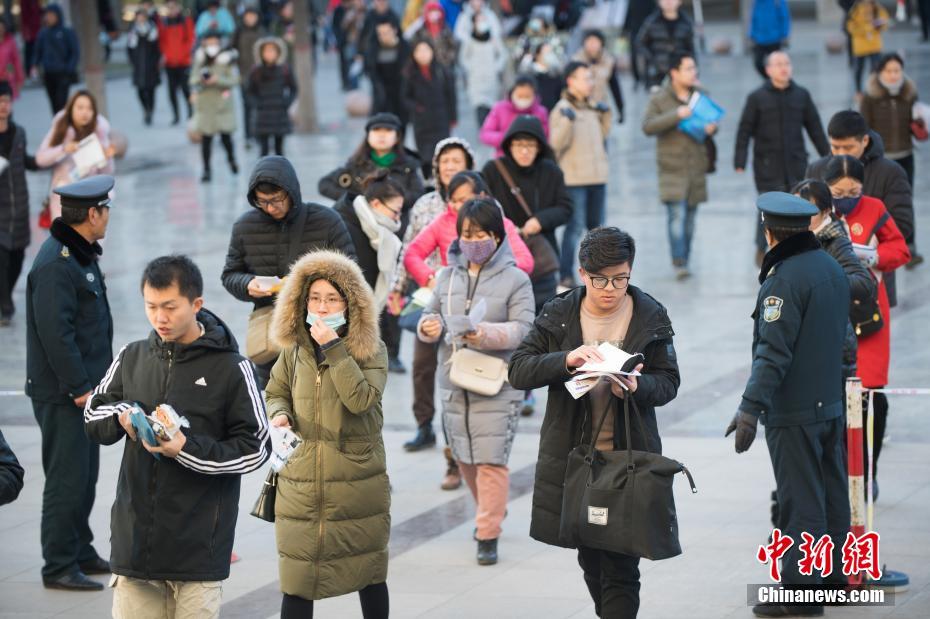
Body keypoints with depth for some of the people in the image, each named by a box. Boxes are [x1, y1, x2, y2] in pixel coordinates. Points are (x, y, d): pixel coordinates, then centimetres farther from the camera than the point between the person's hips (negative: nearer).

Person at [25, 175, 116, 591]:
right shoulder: (55, 264, -20)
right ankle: (59, 567, -1)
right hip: (63, 393, -10)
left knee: (84, 474, 18)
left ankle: (80, 552, 29)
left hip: (84, 385, 10)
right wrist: (78, 386, -22)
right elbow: (54, 331, -24)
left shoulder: (80, 254, 13)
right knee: (68, 478, -6)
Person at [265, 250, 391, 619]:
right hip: (301, 487, 2)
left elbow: (361, 398, -22)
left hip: (358, 486, -2)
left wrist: (334, 349, -23)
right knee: (296, 582, 1)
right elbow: (275, 392, 20)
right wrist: (280, 414, -3)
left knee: (369, 574, 12)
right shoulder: (295, 350, 5)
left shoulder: (371, 349, -6)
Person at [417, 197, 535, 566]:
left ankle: (488, 535, -2)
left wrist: (487, 334, -27)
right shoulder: (447, 277, 10)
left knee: (491, 460, -9)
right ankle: (492, 510, 38)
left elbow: (523, 328, -11)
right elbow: (432, 315, 13)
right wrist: (429, 328, -11)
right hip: (453, 383, 5)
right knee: (464, 457, 15)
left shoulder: (515, 279, -4)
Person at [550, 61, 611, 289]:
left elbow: (602, 136, 20)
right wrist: (567, 122, -28)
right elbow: (557, 144, -15)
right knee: (575, 226, -9)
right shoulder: (562, 109, -9)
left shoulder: (592, 106, 12)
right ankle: (566, 275, -5)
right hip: (574, 177, -7)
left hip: (597, 176, 7)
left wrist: (605, 115, 8)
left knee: (596, 226, 16)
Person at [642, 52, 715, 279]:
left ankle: (684, 260, 18)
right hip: (672, 167, -5)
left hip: (696, 166, 5)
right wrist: (676, 115, -25)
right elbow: (648, 126, -14)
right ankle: (679, 263, -17)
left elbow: (713, 120, 20)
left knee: (690, 217, 9)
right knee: (677, 214, -15)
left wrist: (712, 127, -6)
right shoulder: (660, 99, -3)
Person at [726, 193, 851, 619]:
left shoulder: (786, 278, -20)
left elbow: (774, 350, -25)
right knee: (832, 494, 16)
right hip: (831, 404, 9)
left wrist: (751, 406, -26)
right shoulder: (833, 267, 8)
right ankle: (834, 576, 26)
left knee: (801, 503, -4)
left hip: (792, 413, -9)